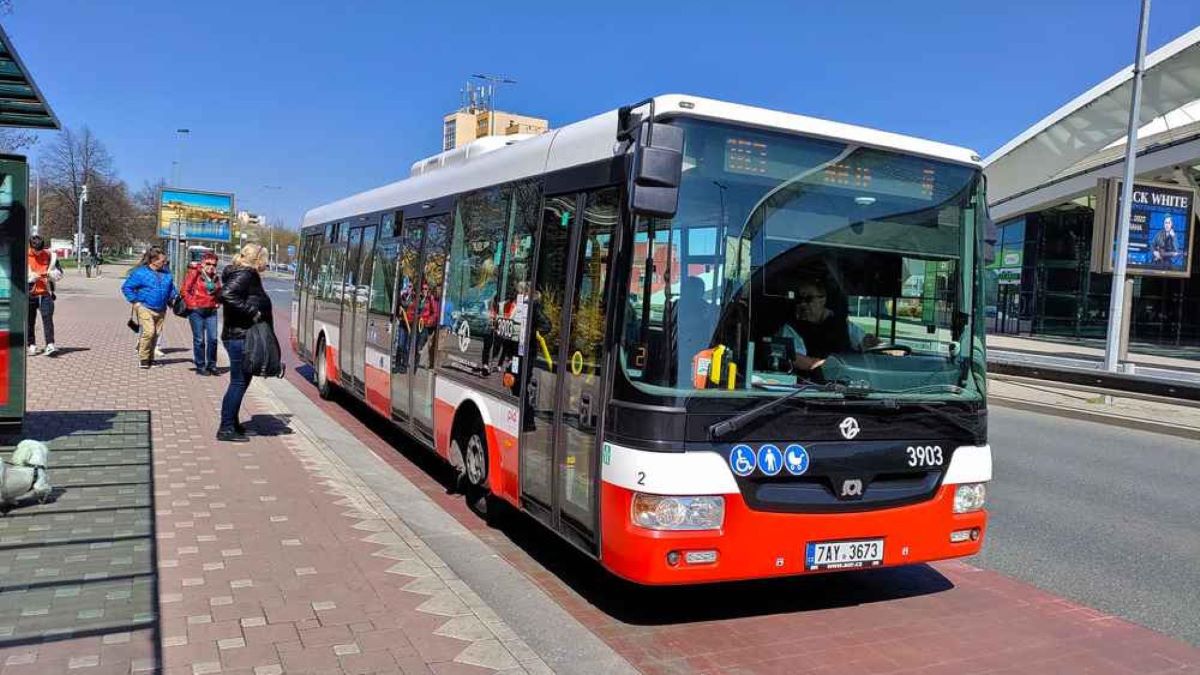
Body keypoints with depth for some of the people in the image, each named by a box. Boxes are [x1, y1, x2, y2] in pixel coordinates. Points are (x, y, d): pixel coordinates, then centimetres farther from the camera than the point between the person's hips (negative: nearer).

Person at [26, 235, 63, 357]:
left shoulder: (50, 255, 5)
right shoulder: (24, 256, 1)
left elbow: (59, 273, 10)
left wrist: (50, 274, -12)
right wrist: (31, 277, -16)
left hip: (45, 293, -1)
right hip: (29, 293, 1)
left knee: (47, 318, -12)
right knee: (30, 320, 7)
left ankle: (50, 345, -17)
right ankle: (32, 345, 17)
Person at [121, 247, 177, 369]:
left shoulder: (166, 273, 9)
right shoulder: (140, 272, -7)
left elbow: (171, 288, 26)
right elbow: (126, 287, -2)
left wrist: (172, 298, 10)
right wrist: (135, 301, -7)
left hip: (161, 310, 6)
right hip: (145, 308, -6)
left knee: (156, 334, 10)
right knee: (149, 332, -18)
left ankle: (150, 358, 23)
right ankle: (143, 359, -5)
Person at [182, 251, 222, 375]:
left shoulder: (216, 278, 11)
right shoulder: (195, 274, -4)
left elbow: (219, 293, 24)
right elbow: (185, 290, -5)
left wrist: (217, 303, 9)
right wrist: (192, 304, -9)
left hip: (211, 311, 4)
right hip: (196, 310, -4)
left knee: (213, 338, -1)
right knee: (199, 339, 1)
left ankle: (211, 365, 11)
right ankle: (200, 366, 9)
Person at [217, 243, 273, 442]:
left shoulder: (247, 275, 16)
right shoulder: (245, 275, -13)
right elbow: (226, 294, -28)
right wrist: (251, 312, -22)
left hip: (239, 336, 10)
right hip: (240, 336, -10)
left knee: (241, 381, 18)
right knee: (238, 382, -5)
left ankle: (232, 423, 28)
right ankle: (226, 429, 0)